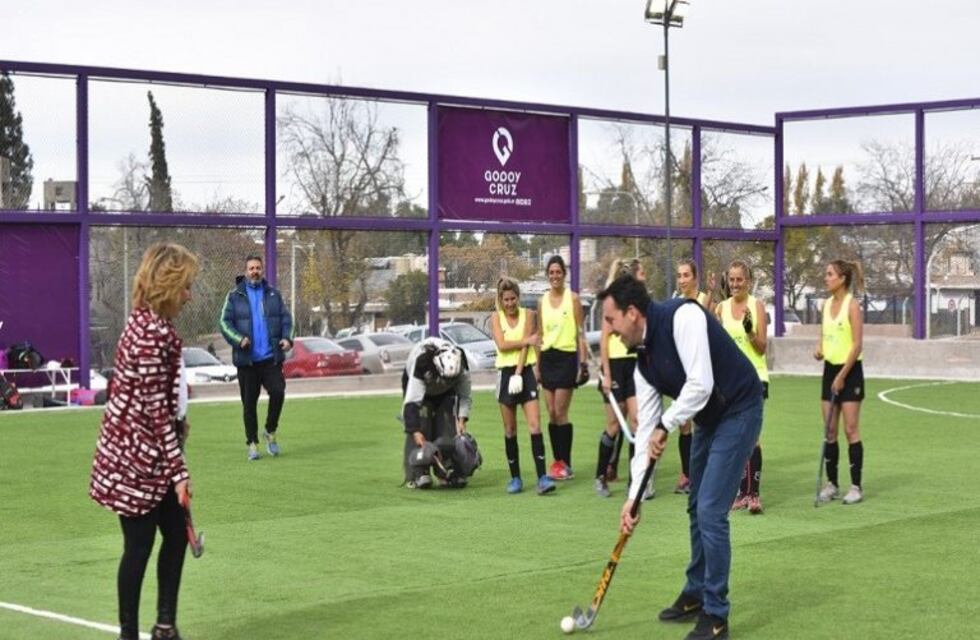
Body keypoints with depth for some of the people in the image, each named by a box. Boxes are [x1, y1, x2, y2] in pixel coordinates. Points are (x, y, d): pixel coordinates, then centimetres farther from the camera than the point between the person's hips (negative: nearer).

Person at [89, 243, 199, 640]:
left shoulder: (149, 324, 8)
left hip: (145, 453, 10)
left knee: (176, 535, 14)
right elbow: (156, 409, -22)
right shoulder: (153, 332, -22)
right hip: (138, 457, -10)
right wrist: (179, 471, -19)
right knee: (140, 546, 0)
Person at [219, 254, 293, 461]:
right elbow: (225, 322, 0)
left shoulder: (273, 294, 10)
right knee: (249, 403, 4)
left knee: (278, 392, -15)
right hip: (247, 359, -1)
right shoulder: (235, 296, 4)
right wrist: (238, 339, -17)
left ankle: (271, 432, 8)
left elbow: (286, 318, 9)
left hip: (271, 358, 1)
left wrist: (287, 338, -9)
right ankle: (252, 444, 14)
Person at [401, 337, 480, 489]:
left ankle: (451, 472, -4)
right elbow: (411, 402, -43)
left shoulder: (461, 368, -31)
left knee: (448, 430, -9)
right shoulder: (421, 366, -43)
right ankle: (417, 475, -22)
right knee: (420, 430, -19)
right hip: (419, 387, -3)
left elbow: (465, 397, -14)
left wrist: (461, 420, -25)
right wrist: (415, 432, -48)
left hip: (446, 393, 3)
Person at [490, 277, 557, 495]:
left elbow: (525, 347, -6)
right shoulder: (496, 317, 4)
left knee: (535, 425, -10)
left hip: (525, 371, -1)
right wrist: (527, 340, -11)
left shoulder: (527, 315, 2)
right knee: (510, 429, 6)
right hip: (505, 373, 1)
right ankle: (515, 478, 14)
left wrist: (518, 373, -15)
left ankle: (542, 477, -15)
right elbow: (502, 345, -9)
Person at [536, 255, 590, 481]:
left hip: (566, 357, -5)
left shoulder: (572, 298, -3)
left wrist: (583, 362, -9)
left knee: (560, 413, -7)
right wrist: (537, 365, 13)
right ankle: (557, 461, 11)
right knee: (551, 414, 4)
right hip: (547, 358, 5)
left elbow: (580, 332, -3)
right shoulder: (542, 301, 11)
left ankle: (566, 464, -2)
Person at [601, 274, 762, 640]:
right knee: (697, 509, 17)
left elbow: (700, 384, -31)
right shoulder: (643, 360, 2)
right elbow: (645, 429, 4)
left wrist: (665, 427, -20)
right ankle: (696, 595, 34)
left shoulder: (682, 317, -24)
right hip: (708, 419, 9)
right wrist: (634, 495, 2)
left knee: (710, 512, -12)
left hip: (738, 412, -9)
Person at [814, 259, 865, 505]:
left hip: (849, 371, -7)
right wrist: (819, 349, -2)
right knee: (829, 430, 7)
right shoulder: (826, 304, 9)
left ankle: (856, 486, 1)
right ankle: (832, 483, 14)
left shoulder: (852, 305, -11)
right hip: (830, 369, 7)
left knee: (850, 430, -4)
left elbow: (857, 344, -15)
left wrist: (842, 375, -16)